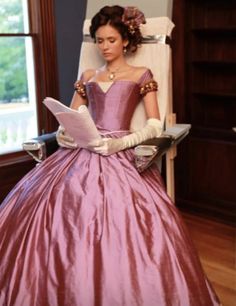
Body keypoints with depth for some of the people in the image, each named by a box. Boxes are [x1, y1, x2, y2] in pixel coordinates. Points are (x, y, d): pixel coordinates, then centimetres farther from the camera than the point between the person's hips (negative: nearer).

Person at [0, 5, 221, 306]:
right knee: (37, 204, -19)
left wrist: (122, 142, -15)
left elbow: (155, 125, 1)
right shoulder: (88, 77, 23)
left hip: (121, 154, -3)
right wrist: (63, 134, -3)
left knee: (122, 217, -32)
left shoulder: (140, 75, 12)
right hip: (82, 151, 4)